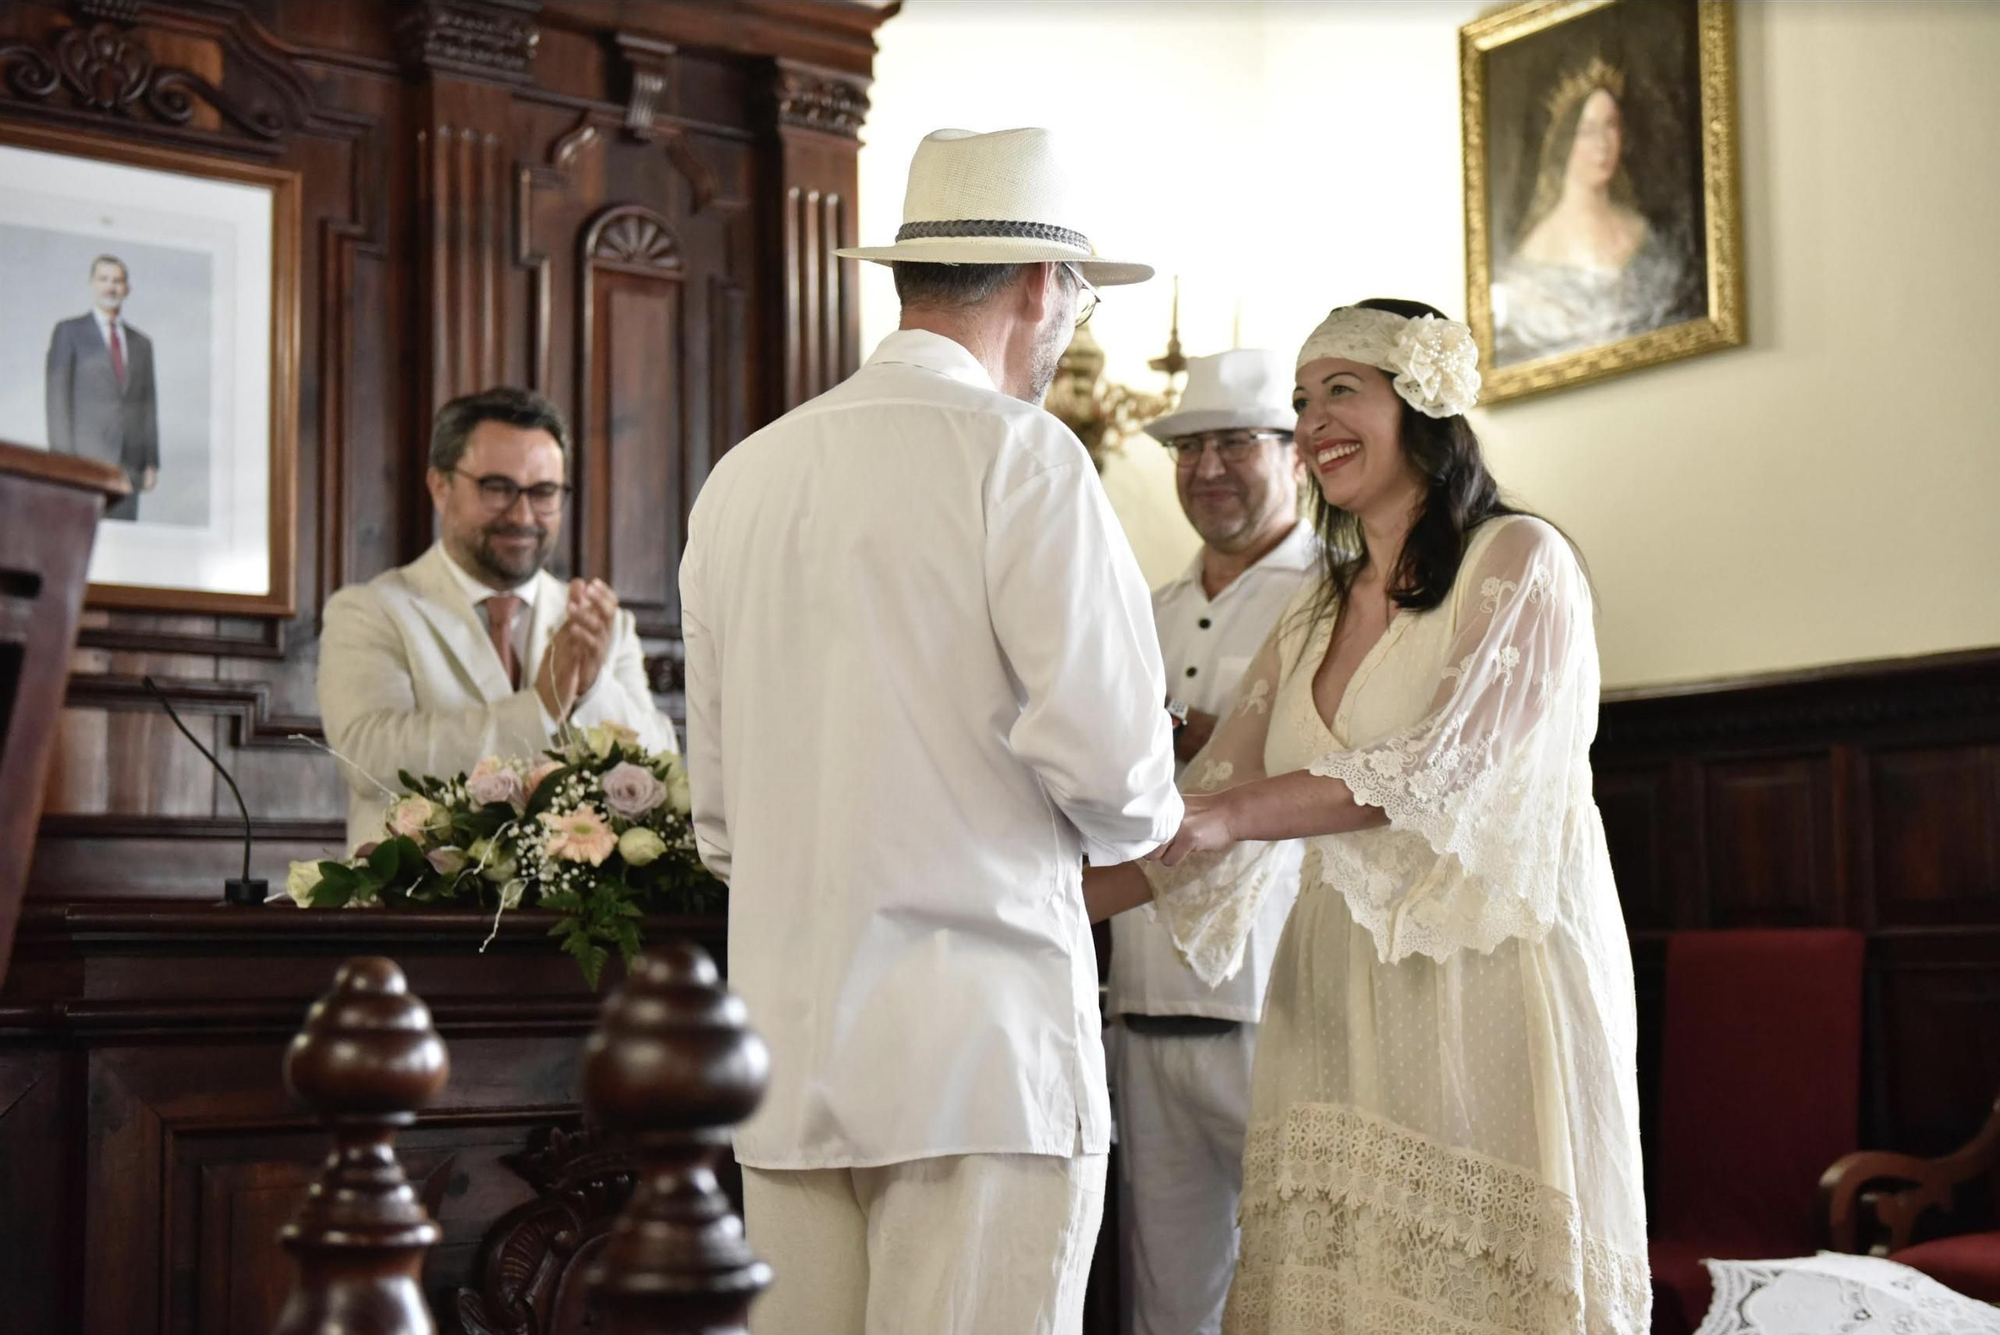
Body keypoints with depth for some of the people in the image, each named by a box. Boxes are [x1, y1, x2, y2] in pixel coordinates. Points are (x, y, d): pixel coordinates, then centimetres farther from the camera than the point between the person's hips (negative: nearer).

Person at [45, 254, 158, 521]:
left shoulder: (141, 343, 18)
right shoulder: (68, 332, 5)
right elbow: (57, 396, -2)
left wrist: (152, 462, 6)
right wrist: (62, 459, -12)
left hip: (128, 466, 4)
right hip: (84, 459, -4)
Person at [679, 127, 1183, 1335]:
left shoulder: (743, 478, 11)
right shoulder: (1018, 452, -7)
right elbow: (1104, 748, -14)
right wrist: (1146, 821, 7)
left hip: (788, 1045, 6)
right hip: (978, 1049, -6)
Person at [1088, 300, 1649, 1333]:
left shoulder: (1519, 564, -2)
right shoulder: (1314, 617, 17)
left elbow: (1438, 770, -14)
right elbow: (1210, 804, 13)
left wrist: (1231, 816, -22)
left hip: (1490, 987, -5)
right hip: (1337, 1004, 6)